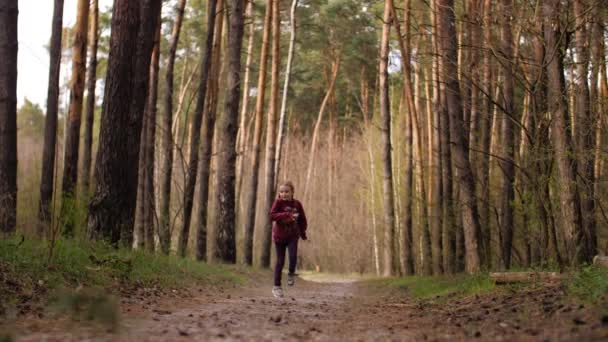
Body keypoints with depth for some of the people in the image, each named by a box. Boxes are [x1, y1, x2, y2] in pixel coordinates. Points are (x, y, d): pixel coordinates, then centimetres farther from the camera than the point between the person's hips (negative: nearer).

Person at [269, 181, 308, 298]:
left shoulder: (297, 204, -1)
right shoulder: (278, 202, -10)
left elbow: (302, 220, 10)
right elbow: (272, 216, -22)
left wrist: (303, 234, 9)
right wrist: (286, 214, -31)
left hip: (293, 236, 1)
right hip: (279, 236, -1)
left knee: (293, 256, -20)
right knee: (280, 261, 3)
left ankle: (291, 274, 10)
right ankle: (277, 286, 16)